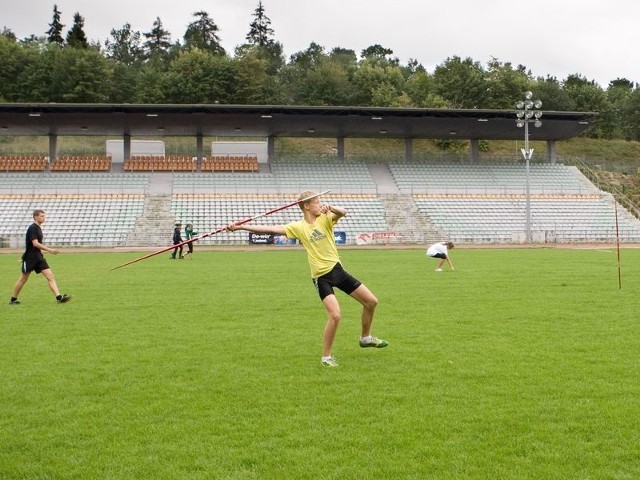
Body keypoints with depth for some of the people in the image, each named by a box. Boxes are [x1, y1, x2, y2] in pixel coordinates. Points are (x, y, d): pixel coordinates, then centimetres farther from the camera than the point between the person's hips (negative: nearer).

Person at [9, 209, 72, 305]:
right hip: (30, 258, -8)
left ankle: (59, 297, -14)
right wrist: (49, 250, -26)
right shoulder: (32, 228, -14)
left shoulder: (38, 228, 13)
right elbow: (35, 243, -23)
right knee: (24, 278, 4)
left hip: (39, 257, 8)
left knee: (50, 276, -6)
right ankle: (13, 299, 19)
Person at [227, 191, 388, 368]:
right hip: (321, 277, -4)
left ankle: (366, 338, 34)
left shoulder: (325, 218, 1)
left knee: (371, 301, 10)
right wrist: (240, 227, -16)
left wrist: (331, 208, -40)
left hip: (338, 269, 5)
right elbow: (270, 229, -10)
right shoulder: (298, 227, -5)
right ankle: (326, 356, -3)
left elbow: (343, 212, -17)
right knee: (335, 315, -21)